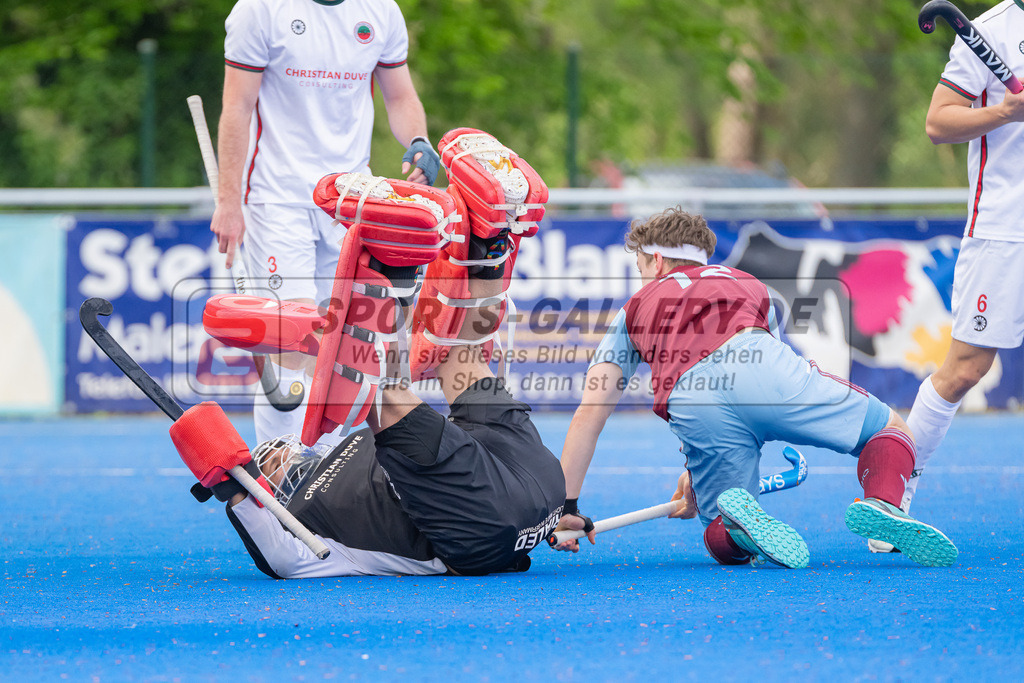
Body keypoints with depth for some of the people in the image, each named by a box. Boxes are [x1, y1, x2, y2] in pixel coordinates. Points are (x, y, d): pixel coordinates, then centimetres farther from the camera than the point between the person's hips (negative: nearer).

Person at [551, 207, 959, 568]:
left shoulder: (634, 310, 35)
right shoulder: (749, 286, 41)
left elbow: (588, 415, 27)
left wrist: (567, 508, 29)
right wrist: (697, 471, 52)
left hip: (685, 403, 0)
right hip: (761, 363, 0)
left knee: (724, 542, 18)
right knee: (891, 430, 20)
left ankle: (738, 515, -20)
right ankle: (881, 504, -15)